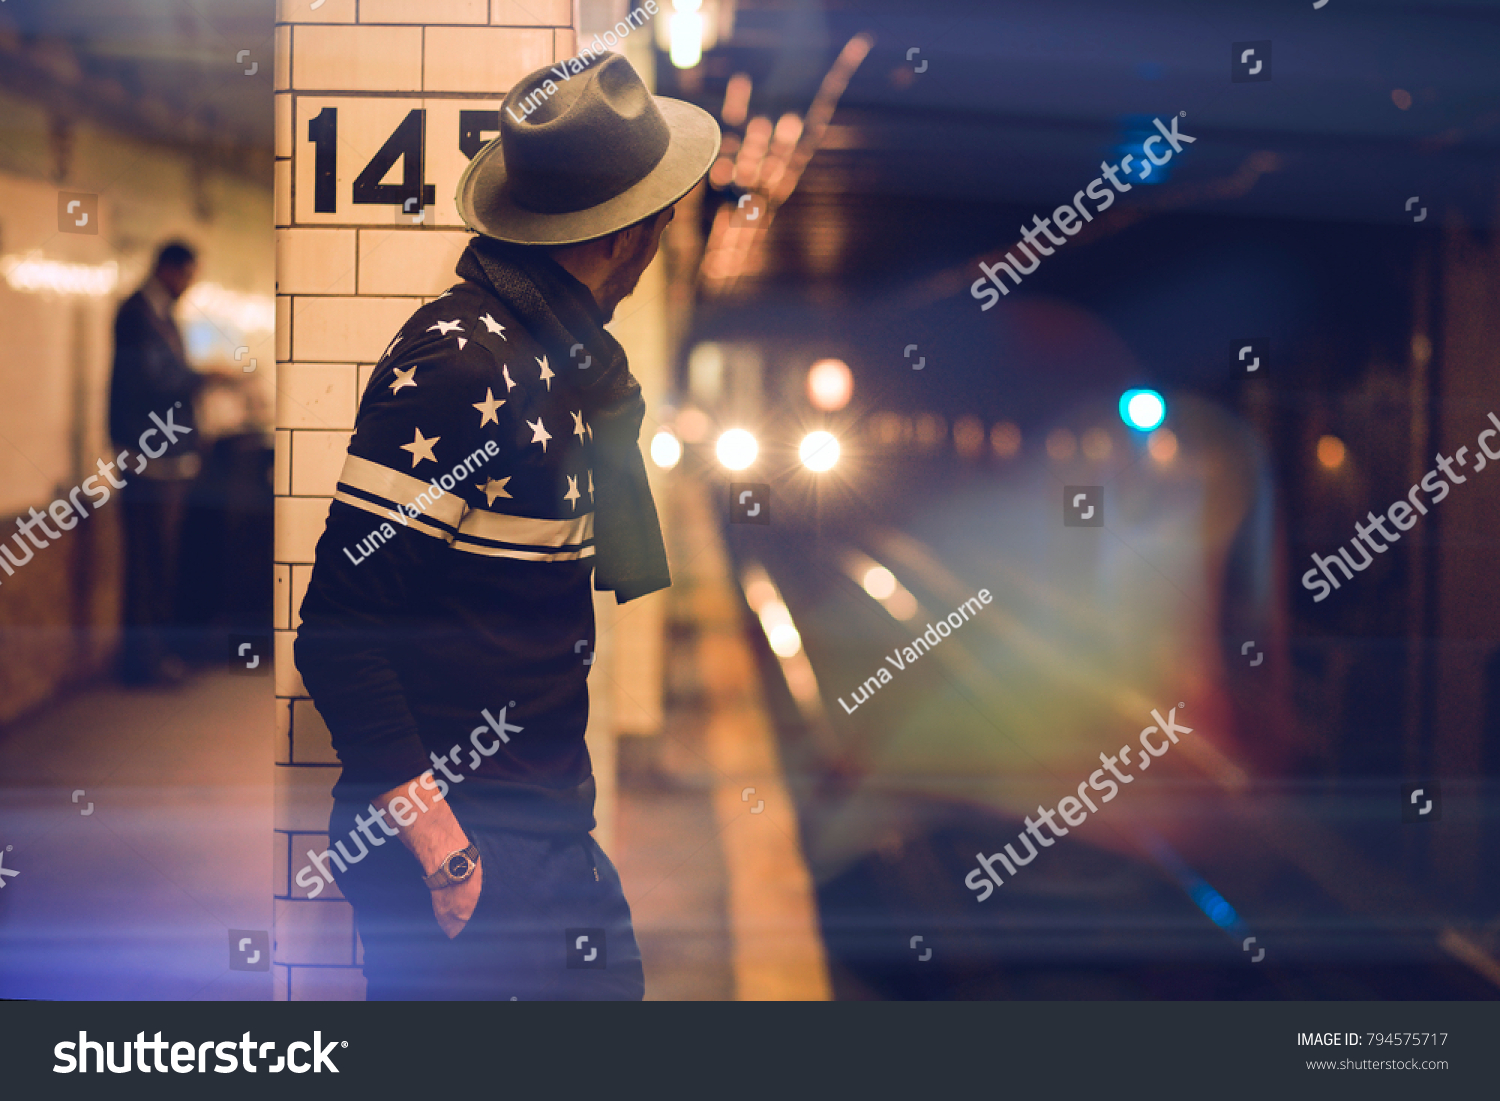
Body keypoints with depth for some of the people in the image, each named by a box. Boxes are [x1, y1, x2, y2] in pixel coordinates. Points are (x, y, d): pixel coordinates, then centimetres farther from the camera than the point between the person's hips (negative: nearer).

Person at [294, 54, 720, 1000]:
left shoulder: (565, 358, 12)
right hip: (468, 854, -9)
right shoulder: (459, 363, -17)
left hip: (554, 833, 9)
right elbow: (339, 626, -21)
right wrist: (432, 840, -22)